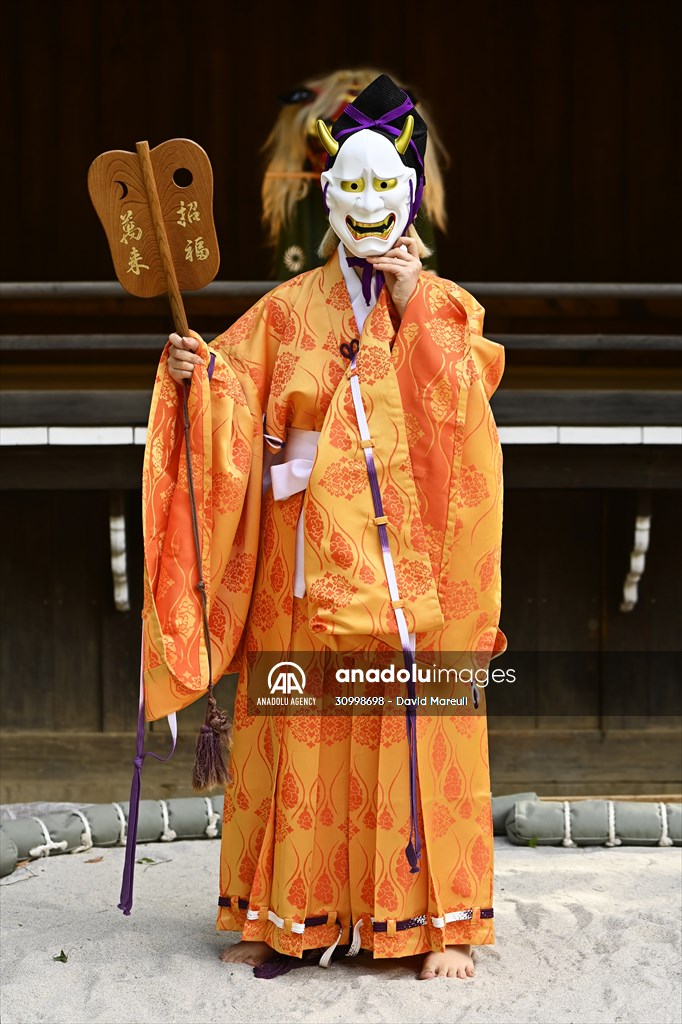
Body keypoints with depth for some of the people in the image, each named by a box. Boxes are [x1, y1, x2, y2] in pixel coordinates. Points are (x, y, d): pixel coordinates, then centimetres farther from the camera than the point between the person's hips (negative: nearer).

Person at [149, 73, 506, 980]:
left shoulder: (445, 307, 10)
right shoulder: (289, 309, 11)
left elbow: (463, 400, -8)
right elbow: (230, 394, 1)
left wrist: (414, 309, -11)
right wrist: (191, 374, -19)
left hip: (411, 557, -1)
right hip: (310, 557, 1)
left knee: (420, 733, -2)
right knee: (303, 735, 1)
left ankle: (439, 922, 4)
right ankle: (290, 916, 10)